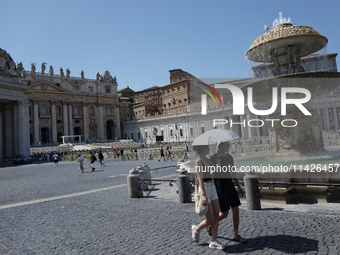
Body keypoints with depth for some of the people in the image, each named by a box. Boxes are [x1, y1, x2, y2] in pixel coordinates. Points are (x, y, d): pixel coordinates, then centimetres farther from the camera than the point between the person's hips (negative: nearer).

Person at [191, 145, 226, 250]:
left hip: (212, 187, 8)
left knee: (216, 217, 6)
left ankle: (213, 242, 16)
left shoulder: (208, 160, 11)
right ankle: (196, 229, 27)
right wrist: (203, 194, -26)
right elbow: (200, 178, -22)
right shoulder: (198, 161, -13)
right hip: (205, 189, -8)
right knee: (210, 220, 0)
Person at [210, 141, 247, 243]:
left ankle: (236, 235, 16)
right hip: (220, 184, -7)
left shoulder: (230, 157, 10)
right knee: (224, 213, -1)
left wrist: (239, 186, 18)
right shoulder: (214, 158, -10)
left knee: (236, 210, 4)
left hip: (230, 183, 7)